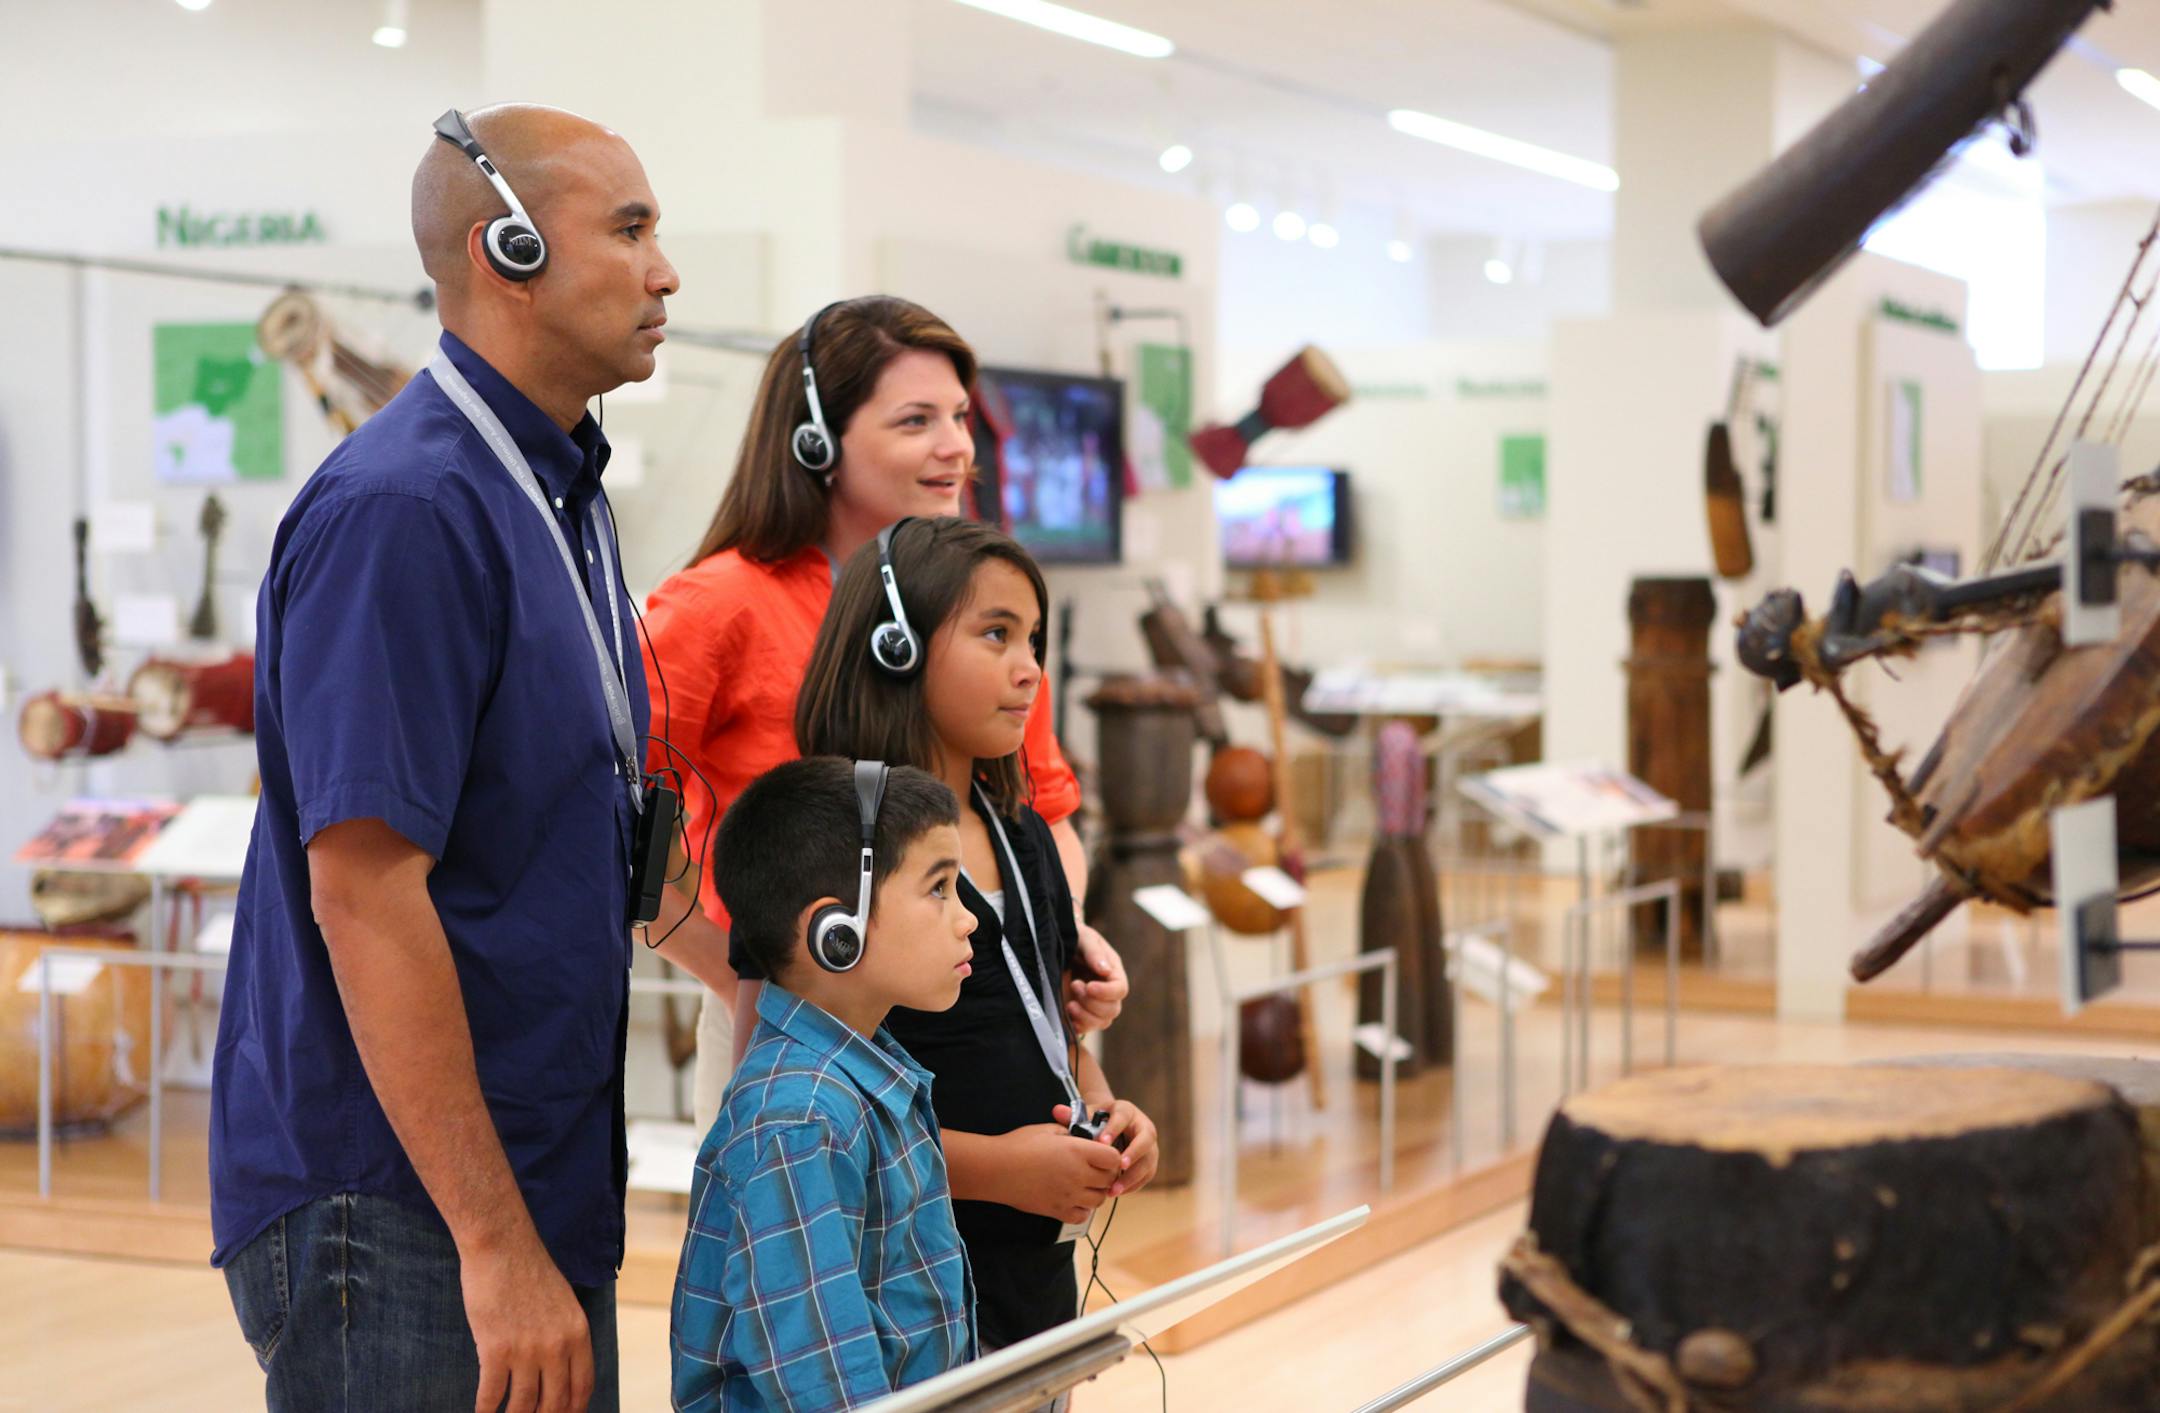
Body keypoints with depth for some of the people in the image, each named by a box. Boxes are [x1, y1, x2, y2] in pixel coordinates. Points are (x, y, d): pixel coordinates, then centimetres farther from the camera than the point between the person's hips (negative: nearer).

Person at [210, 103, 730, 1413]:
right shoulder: (401, 510, -18)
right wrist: (492, 1242, -23)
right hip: (398, 1210, -9)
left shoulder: (564, 498, 13)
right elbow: (363, 890, -23)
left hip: (546, 1193, 9)